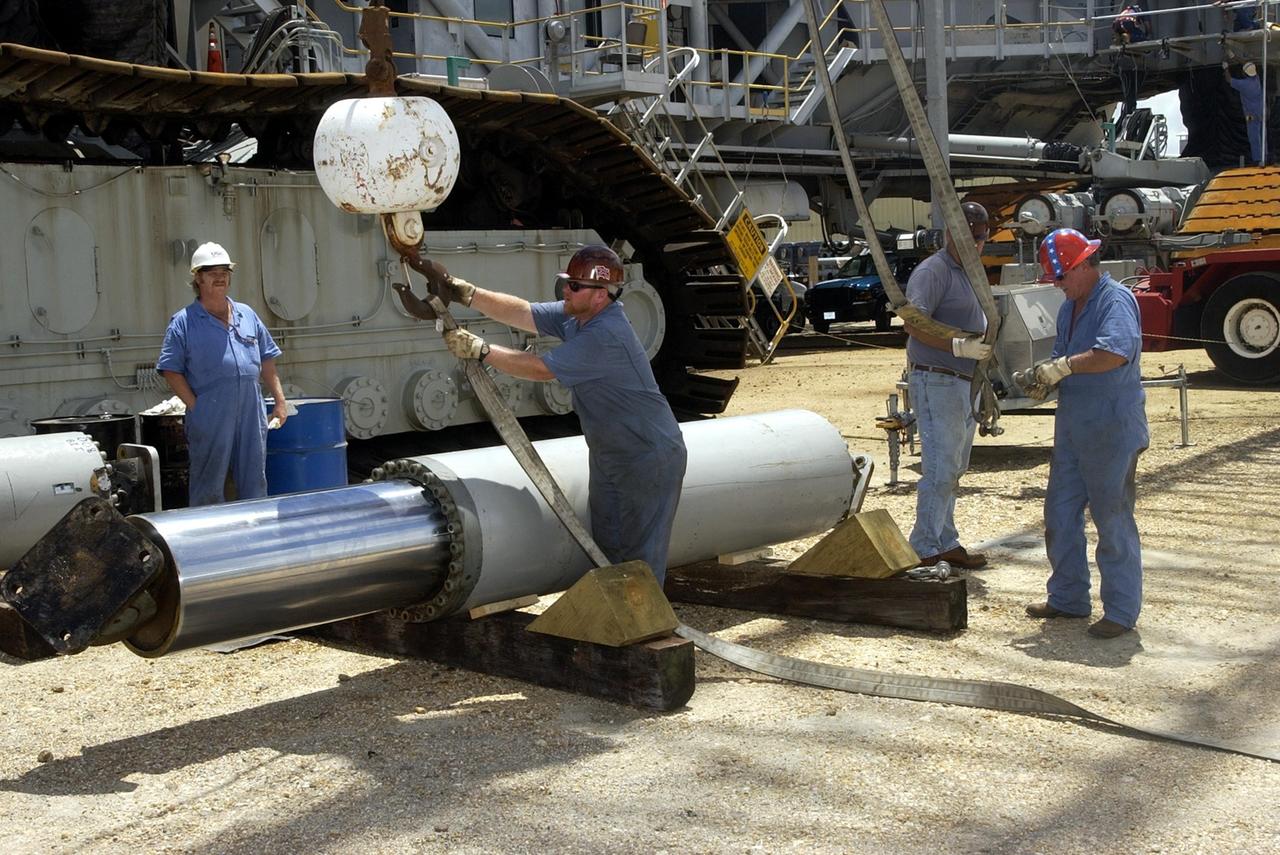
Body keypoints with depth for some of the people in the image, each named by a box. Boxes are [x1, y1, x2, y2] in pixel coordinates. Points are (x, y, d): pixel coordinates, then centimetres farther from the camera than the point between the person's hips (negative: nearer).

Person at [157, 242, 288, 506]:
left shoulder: (247, 315, 16)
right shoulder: (183, 322, 1)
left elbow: (267, 361, 19)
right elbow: (171, 371, -3)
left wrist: (280, 401, 12)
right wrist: (195, 406, -10)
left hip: (252, 414, 5)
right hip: (210, 417, -5)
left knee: (255, 483, 11)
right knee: (209, 489, 0)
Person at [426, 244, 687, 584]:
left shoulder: (605, 336, -30)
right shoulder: (574, 315, -1)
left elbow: (541, 369, -27)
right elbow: (521, 313, -2)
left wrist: (479, 349, -23)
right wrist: (462, 292, -12)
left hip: (649, 459, -10)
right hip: (608, 454, 10)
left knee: (640, 555, -3)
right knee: (605, 545, 16)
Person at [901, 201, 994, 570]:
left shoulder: (971, 274, 19)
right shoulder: (932, 271, -12)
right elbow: (915, 323, -22)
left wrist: (985, 346, 15)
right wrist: (959, 346, -27)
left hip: (964, 383, 10)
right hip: (936, 381, -10)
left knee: (953, 470, 14)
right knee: (941, 468, -11)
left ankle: (945, 543, 22)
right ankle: (926, 549, -6)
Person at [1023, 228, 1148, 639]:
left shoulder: (1115, 300, -15)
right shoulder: (1069, 308, 14)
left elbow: (1116, 351, -32)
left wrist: (1062, 367, -25)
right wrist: (1044, 378, 1)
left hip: (1112, 430, -9)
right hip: (1072, 427, 9)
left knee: (1112, 519, -1)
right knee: (1060, 513, 13)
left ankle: (1122, 611, 9)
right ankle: (1068, 598, 26)